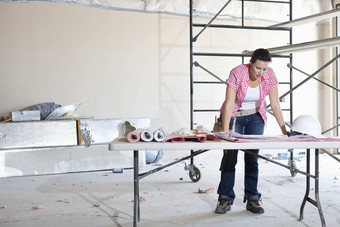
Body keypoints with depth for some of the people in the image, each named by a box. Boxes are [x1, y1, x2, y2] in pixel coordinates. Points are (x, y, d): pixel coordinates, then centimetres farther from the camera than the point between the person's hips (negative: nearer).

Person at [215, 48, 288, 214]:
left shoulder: (269, 75, -15)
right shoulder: (237, 73, -25)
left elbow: (275, 104, -10)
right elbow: (229, 104, -26)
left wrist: (284, 130, -13)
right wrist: (225, 131, -31)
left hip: (255, 116, 2)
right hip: (234, 116, -2)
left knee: (252, 156, -2)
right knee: (230, 156, -6)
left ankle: (252, 199, 6)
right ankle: (225, 199, 3)